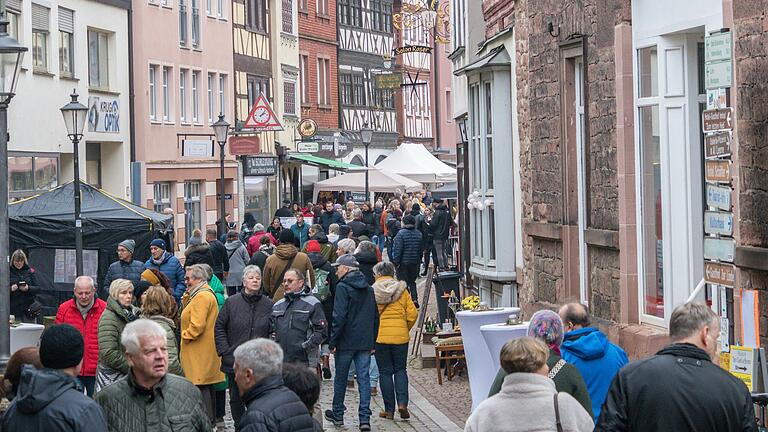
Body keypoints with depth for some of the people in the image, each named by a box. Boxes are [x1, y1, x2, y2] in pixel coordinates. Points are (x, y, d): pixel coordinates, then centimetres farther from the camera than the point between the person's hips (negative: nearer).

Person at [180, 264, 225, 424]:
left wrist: (185, 335, -10)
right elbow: (188, 313, 19)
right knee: (206, 385, 16)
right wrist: (187, 296, 6)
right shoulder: (206, 293, 16)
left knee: (201, 385, -8)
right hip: (206, 350, 11)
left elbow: (197, 325, -24)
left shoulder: (202, 297, -18)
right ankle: (211, 419, 23)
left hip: (200, 351, -11)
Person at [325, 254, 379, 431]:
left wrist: (332, 342, -11)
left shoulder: (343, 288, -11)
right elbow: (375, 317, 15)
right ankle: (365, 418, -4)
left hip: (346, 342, -5)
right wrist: (372, 341, 20)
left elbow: (339, 317, -16)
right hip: (365, 342, 5)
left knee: (341, 378, 9)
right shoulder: (368, 289, 11)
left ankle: (338, 414, 21)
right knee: (364, 378, 2)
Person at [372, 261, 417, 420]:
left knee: (385, 372, 7)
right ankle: (402, 403, -4)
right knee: (400, 370, 14)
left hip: (380, 336, -1)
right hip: (401, 336, 1)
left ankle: (389, 410, 8)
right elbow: (412, 314, -1)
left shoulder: (372, 291, -4)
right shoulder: (401, 289, 1)